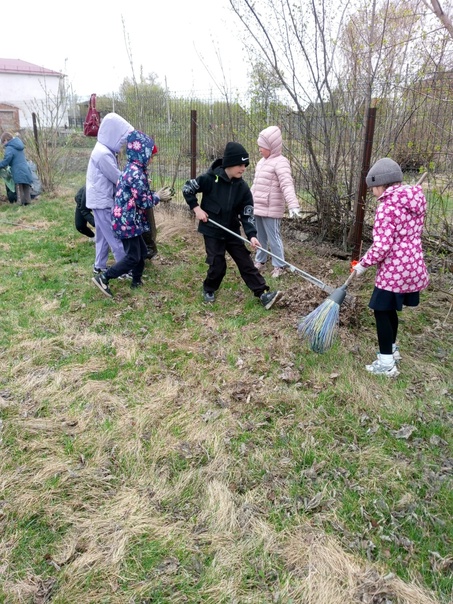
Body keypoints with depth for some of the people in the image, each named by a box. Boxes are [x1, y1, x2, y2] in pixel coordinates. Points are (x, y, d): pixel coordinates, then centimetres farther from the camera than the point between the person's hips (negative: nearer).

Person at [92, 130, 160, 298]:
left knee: (141, 251, 19)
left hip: (127, 219, 10)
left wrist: (154, 195, 12)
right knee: (133, 256, 0)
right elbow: (144, 202, -19)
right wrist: (158, 197, -3)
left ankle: (137, 281, 32)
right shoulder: (137, 173, -22)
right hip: (128, 221, -10)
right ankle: (103, 278, 5)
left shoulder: (132, 168, 10)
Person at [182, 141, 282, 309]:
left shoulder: (243, 188, -5)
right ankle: (208, 290, 24)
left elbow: (247, 214, -7)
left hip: (232, 231, 4)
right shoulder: (210, 178, -16)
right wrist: (196, 208, -12)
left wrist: (251, 234, -20)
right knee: (218, 265, -3)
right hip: (212, 231, -4)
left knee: (246, 262, 3)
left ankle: (263, 294, 4)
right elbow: (187, 189, -6)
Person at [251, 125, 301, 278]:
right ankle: (260, 261, 32)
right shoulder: (262, 161, 12)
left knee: (273, 237, -1)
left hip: (271, 209, -8)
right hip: (257, 207, 8)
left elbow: (287, 185, -27)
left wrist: (293, 205, -39)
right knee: (260, 236, 18)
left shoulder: (280, 162, -15)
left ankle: (279, 266, 11)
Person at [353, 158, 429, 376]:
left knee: (381, 311, 5)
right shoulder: (417, 199, 8)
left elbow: (382, 247, -22)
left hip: (393, 270, -8)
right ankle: (391, 350, 38)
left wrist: (364, 264, -6)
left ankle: (386, 363, 13)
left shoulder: (386, 207, -17)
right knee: (389, 309, 22)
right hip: (413, 267, 8)